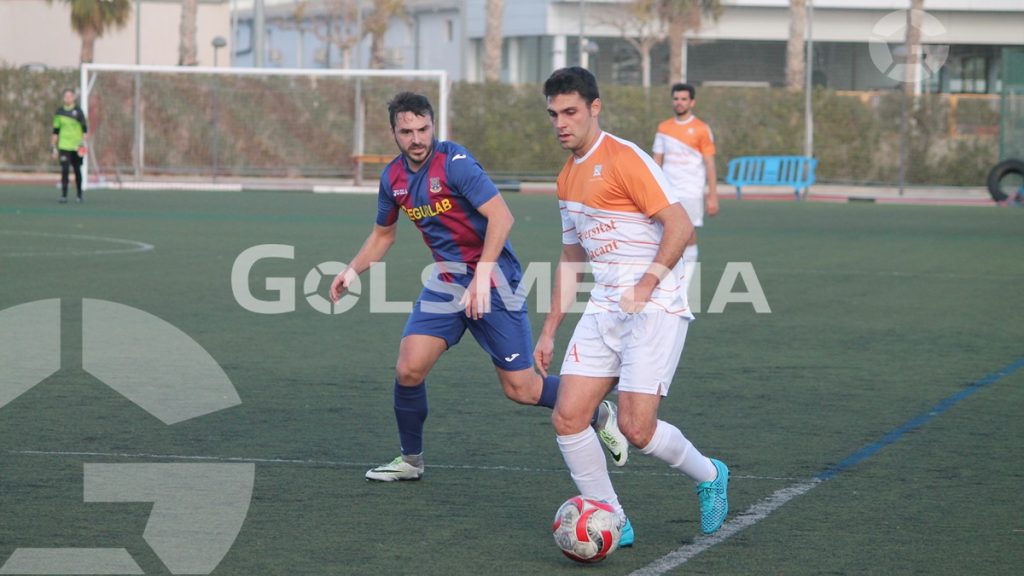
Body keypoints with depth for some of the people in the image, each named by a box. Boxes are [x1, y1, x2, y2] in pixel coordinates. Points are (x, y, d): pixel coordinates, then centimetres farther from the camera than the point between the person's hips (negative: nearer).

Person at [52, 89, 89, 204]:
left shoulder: (78, 111, -1)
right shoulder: (59, 112, 6)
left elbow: (84, 128, -2)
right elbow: (56, 130, 12)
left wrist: (84, 141, -15)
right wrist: (54, 146, 9)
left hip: (76, 146, -1)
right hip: (64, 146, 1)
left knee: (77, 171, 9)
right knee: (64, 170, -10)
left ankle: (79, 195, 23)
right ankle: (64, 195, -10)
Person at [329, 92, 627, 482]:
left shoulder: (454, 162, -18)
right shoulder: (393, 178, 4)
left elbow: (501, 216, -26)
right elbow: (383, 234, 23)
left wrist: (482, 275, -32)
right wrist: (353, 270, 10)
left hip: (492, 278, -6)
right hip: (447, 281, 6)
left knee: (521, 389, -3)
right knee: (408, 369, -8)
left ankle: (600, 416, 20)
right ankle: (410, 460, 12)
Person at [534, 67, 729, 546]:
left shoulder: (623, 159, -10)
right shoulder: (568, 177, 16)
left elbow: (679, 224, -16)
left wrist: (648, 283, -23)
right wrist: (549, 330, 22)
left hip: (655, 309, -8)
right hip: (603, 310, 8)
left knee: (636, 428, -12)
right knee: (567, 417, -5)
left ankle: (709, 476, 17)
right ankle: (612, 521, 7)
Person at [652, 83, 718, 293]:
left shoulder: (701, 130, -2)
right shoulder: (663, 128, 10)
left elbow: (710, 165, -3)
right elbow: (657, 161, 13)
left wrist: (712, 197, -8)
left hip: (691, 193, -3)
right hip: (667, 193, 3)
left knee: (689, 238, -3)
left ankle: (683, 290, 1)